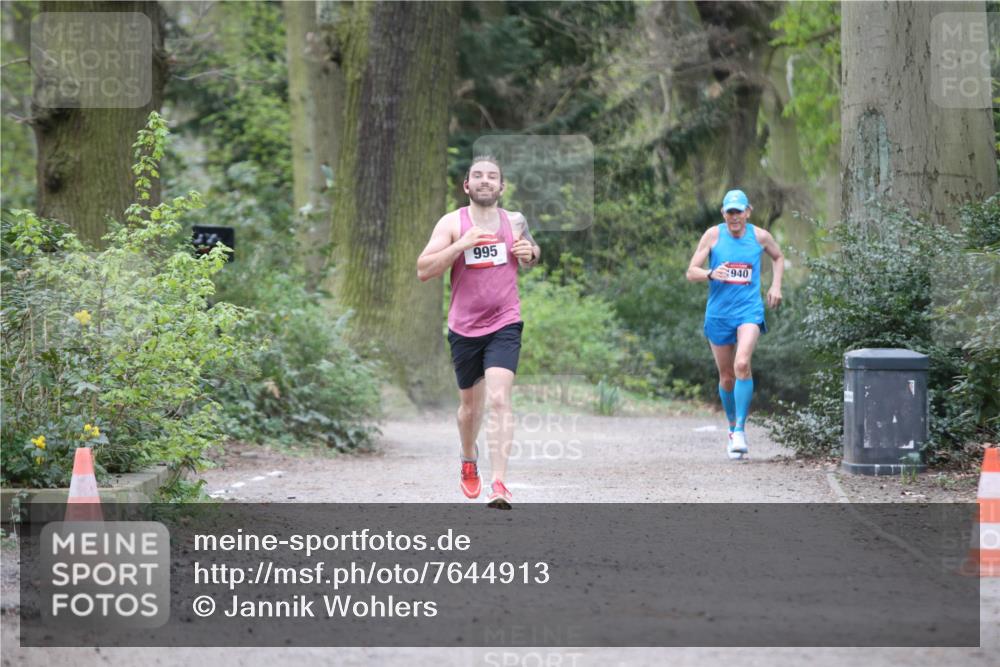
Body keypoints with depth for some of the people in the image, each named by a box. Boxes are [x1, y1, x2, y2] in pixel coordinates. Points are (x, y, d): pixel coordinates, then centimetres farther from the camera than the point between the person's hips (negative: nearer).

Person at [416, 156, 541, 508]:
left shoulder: (515, 222, 4)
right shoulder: (452, 223, -4)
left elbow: (531, 256, 24)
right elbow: (423, 270, -12)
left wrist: (531, 253, -1)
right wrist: (462, 244, -23)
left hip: (504, 324, -1)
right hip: (464, 328, 1)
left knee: (498, 399, -18)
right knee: (471, 404, 16)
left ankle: (498, 484, -23)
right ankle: (469, 460, 45)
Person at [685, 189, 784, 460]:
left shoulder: (760, 236, 2)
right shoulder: (713, 235, -2)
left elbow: (779, 258, 23)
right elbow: (691, 272, -4)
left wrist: (776, 286, 9)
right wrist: (711, 274, -24)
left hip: (749, 311, -1)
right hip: (718, 313, 1)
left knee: (742, 365, -24)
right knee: (726, 377, 9)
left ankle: (740, 429, -19)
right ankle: (732, 426, 31)